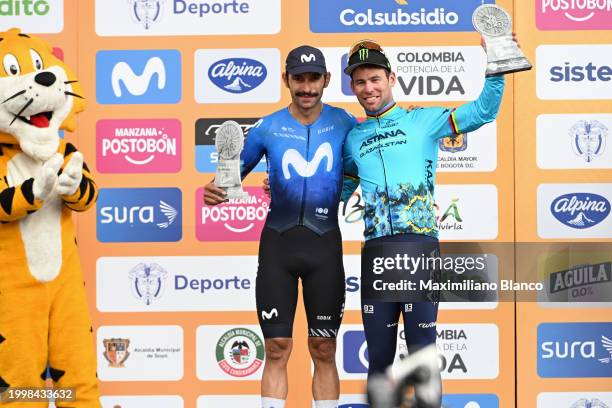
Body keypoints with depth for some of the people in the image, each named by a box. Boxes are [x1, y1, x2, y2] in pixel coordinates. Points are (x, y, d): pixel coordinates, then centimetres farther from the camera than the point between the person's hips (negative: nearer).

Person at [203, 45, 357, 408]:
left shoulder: (343, 123, -1)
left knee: (324, 351, 7)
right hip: (278, 242, 0)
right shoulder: (268, 128, -1)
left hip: (325, 245, 0)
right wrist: (216, 190, -13)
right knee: (277, 351, 4)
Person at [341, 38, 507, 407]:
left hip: (420, 246, -4)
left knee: (422, 352, -3)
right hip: (375, 251, 4)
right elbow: (339, 191, 27)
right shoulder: (354, 138, 16)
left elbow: (483, 111, -3)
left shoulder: (422, 120, 5)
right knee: (379, 355, 11)